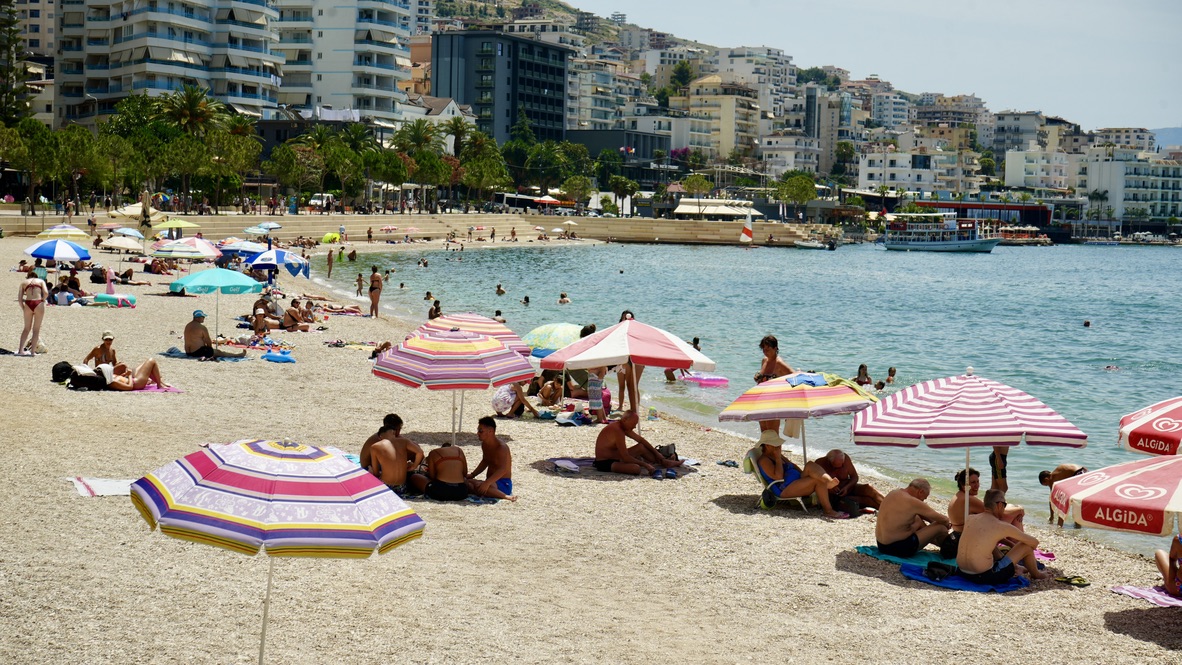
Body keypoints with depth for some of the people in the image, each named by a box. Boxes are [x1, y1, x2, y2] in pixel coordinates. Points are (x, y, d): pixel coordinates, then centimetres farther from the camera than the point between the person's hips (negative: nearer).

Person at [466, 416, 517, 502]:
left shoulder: (501, 447, -19)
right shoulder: (484, 445, 8)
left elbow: (502, 470, -31)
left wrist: (487, 483, -42)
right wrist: (472, 475, 13)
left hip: (503, 484, -8)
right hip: (491, 482, 8)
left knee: (478, 486, -36)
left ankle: (506, 496, -23)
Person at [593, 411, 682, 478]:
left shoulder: (624, 427, 5)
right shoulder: (617, 431, -26)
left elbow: (640, 439, 17)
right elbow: (625, 457, -27)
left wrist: (656, 453, 17)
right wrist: (645, 464, -22)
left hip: (615, 457, 11)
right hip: (604, 464, -11)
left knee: (641, 447, 14)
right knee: (636, 468, -33)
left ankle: (664, 462, 22)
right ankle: (654, 471, -10)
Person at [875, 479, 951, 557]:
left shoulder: (892, 493, 5)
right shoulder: (912, 502, -21)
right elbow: (942, 520, -10)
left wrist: (932, 521, 17)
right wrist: (947, 523, 10)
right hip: (899, 549, -9)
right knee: (940, 527, 1)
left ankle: (940, 542, 42)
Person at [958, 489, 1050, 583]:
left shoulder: (970, 518, 5)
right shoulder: (1003, 526, -11)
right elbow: (1035, 542, 1)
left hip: (962, 572, 6)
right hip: (984, 577, -6)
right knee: (1026, 546, 6)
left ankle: (1013, 568, 46)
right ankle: (1036, 575, 33)